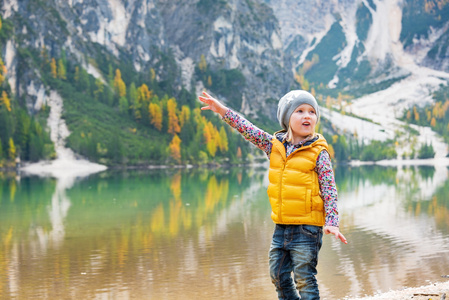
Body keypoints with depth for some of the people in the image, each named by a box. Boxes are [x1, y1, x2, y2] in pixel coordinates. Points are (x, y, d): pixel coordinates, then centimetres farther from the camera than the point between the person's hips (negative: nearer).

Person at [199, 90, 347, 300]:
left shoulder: (318, 152, -7)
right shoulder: (274, 145, 6)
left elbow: (329, 190, -8)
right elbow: (249, 130, 10)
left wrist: (331, 222, -17)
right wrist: (222, 110, 3)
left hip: (307, 227, -6)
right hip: (281, 227, 6)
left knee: (305, 278, -3)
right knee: (278, 275, 14)